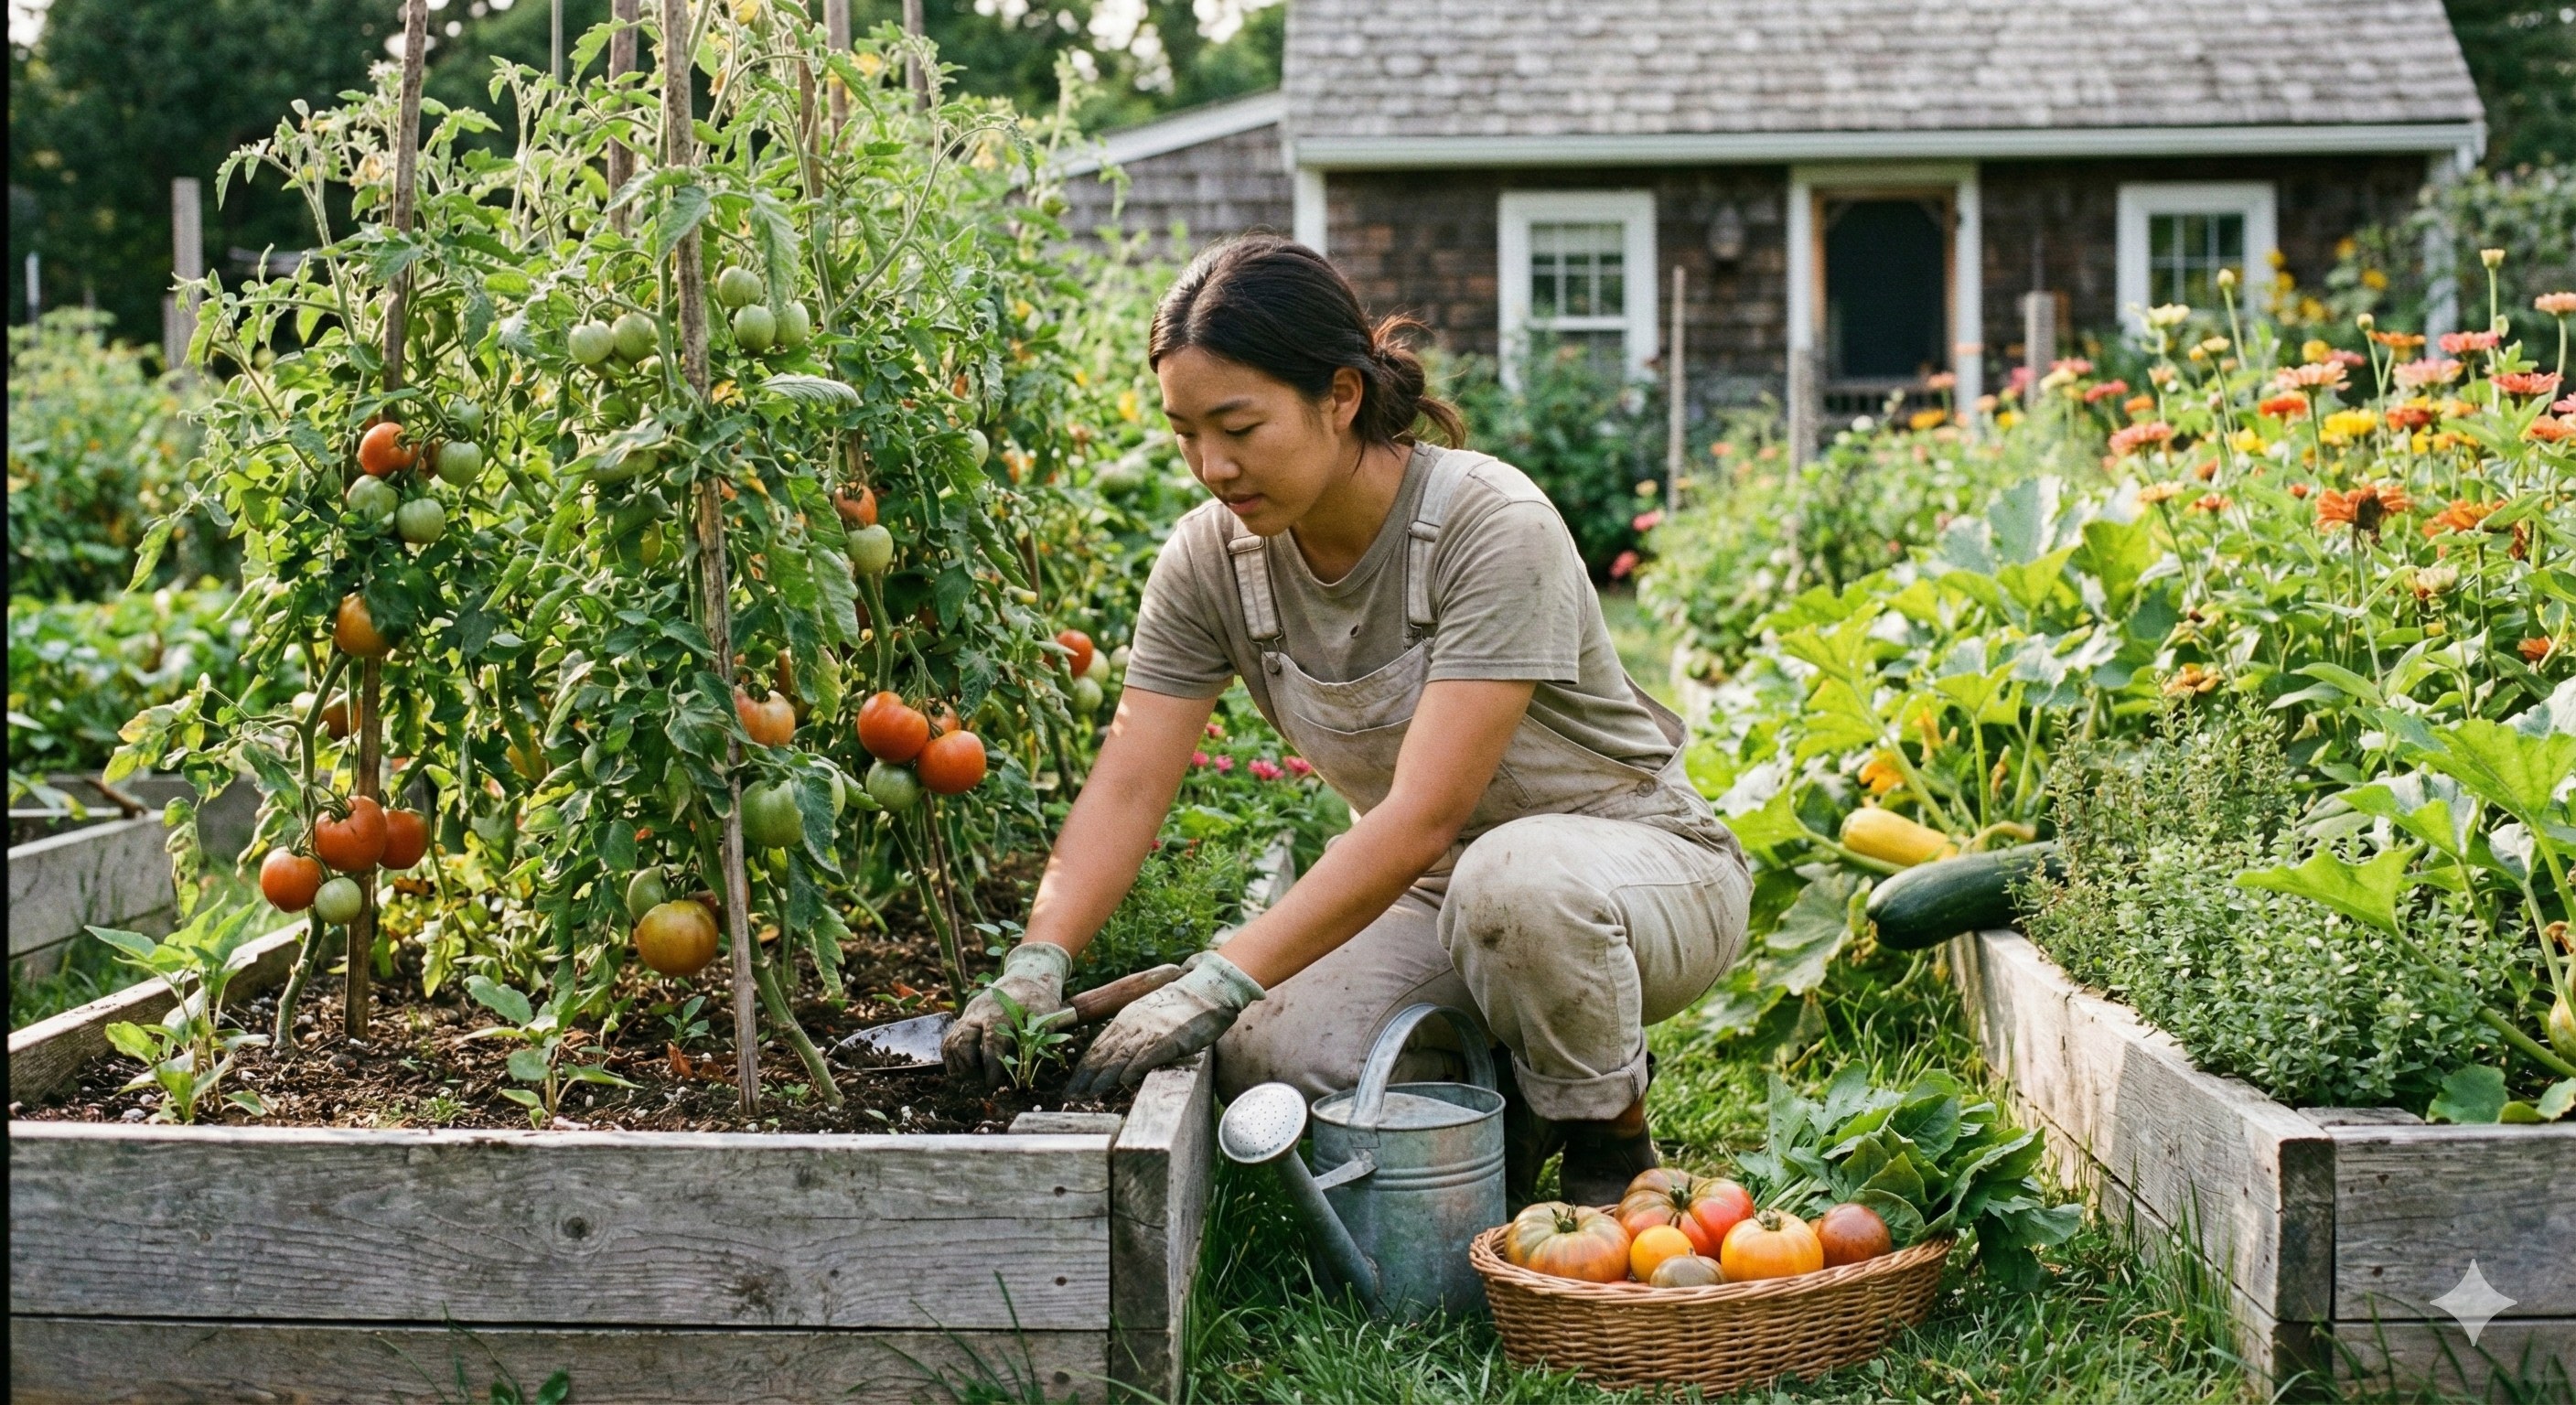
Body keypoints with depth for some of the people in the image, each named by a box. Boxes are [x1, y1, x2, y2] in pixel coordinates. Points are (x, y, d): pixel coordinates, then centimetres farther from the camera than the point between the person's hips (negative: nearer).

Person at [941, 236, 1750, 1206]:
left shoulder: (1491, 527, -27)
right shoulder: (1211, 558, -9)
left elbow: (1423, 816, -33)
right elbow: (1128, 787, -12)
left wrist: (1219, 984, -40)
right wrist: (1037, 964, -31)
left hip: (1641, 866, -5)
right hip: (1432, 890, 5)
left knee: (1516, 878, -40)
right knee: (1270, 1064, -24)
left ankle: (1612, 1142, -9)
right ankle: (1506, 1095, 8)